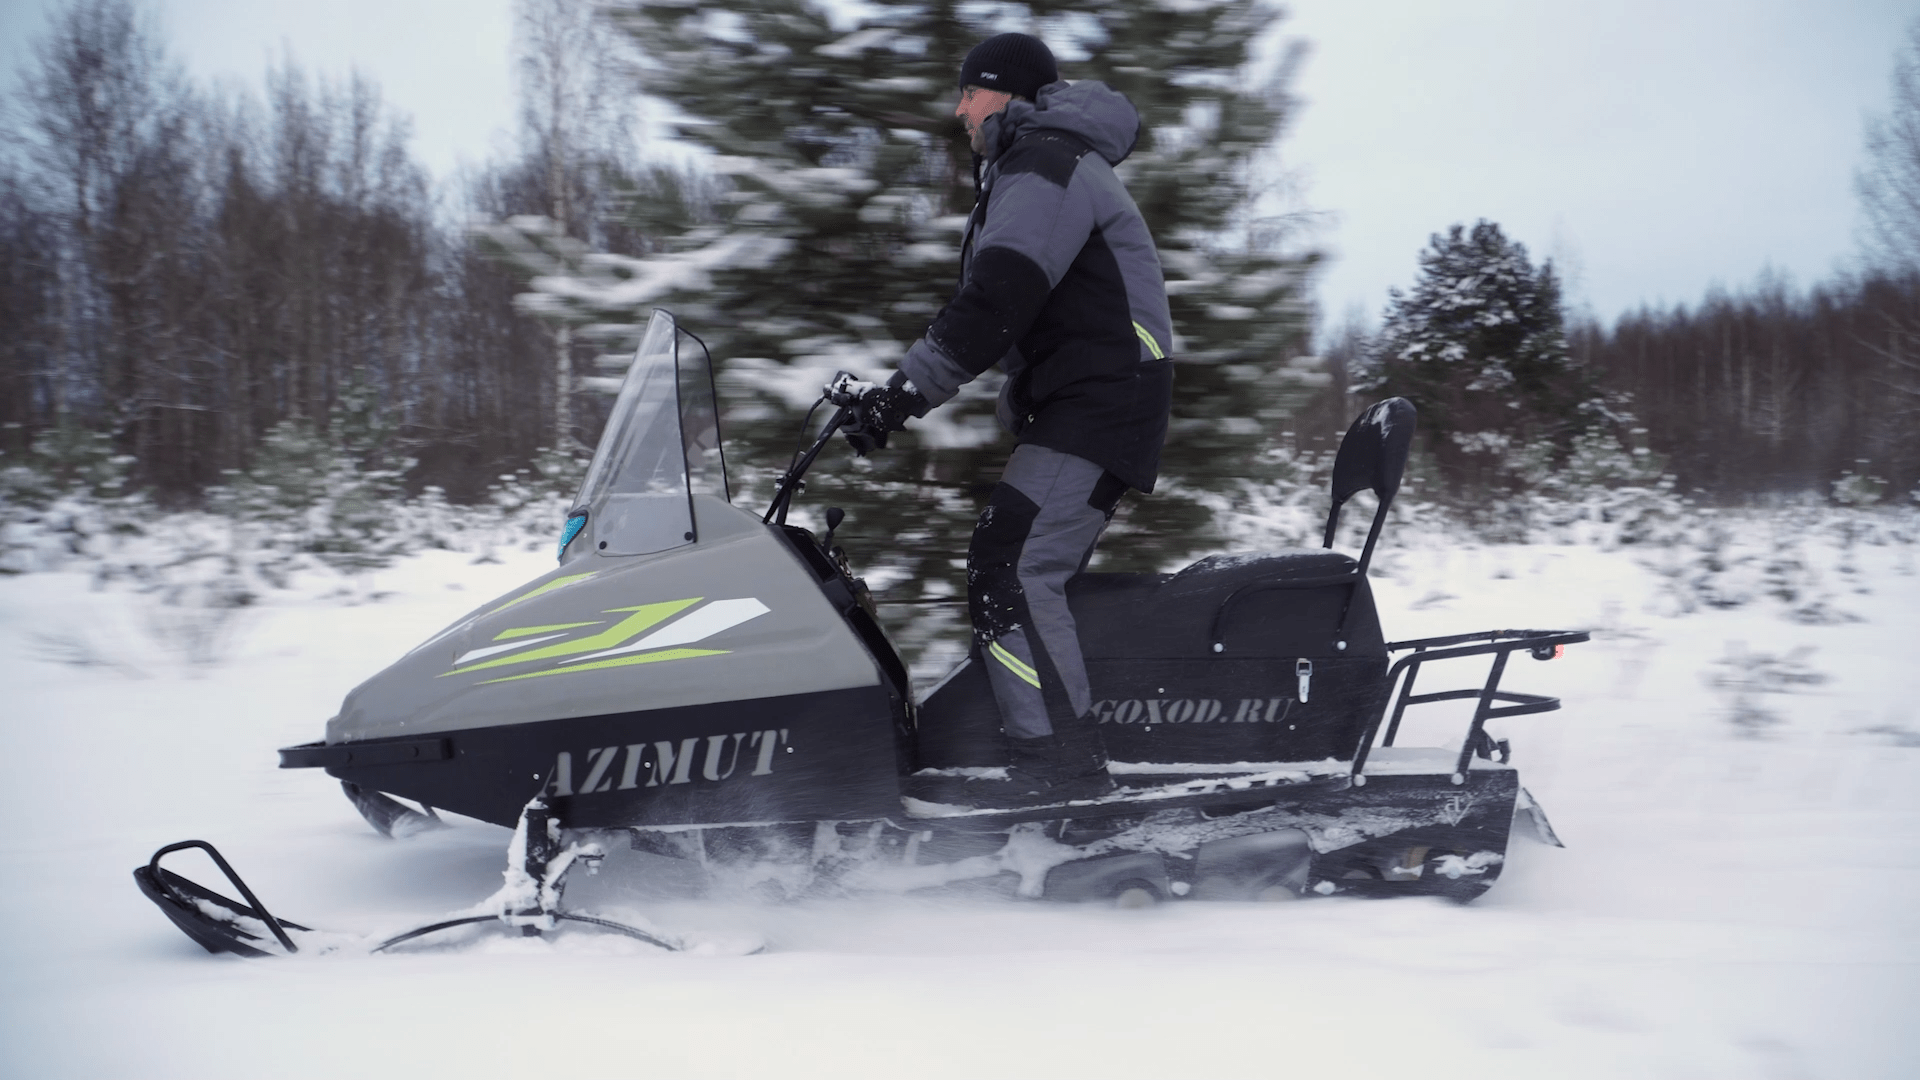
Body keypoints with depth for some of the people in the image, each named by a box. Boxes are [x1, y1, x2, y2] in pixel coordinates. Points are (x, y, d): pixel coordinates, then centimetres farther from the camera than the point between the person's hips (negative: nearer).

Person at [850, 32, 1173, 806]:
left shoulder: (1046, 163, -9)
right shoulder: (1034, 166, 25)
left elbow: (997, 299, -22)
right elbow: (1001, 307, 27)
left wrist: (908, 390, -23)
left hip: (1099, 401, -11)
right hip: (1075, 403, 11)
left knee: (1012, 573, -19)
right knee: (1031, 574, 9)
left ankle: (1061, 764, -21)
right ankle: (1062, 754, 9)